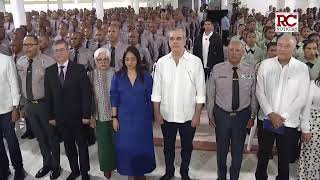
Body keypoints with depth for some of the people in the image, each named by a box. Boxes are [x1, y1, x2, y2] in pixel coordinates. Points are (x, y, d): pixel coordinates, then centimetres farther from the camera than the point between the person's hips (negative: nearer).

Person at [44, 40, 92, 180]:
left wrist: (86, 115, -13)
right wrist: (51, 116, 3)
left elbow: (86, 93, -10)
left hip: (77, 116, -3)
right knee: (68, 146, 15)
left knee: (82, 145, 11)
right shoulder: (49, 71, 3)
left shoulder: (79, 69, -9)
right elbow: (48, 96, 5)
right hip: (61, 117, 3)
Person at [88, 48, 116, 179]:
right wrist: (91, 116, -1)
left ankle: (118, 165, 35)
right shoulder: (91, 76, -1)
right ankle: (107, 168, 33)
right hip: (100, 116, 1)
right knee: (103, 143, 12)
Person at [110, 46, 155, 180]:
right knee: (126, 146, 9)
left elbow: (150, 98, 0)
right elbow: (114, 98, 0)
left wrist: (150, 117, 2)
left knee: (142, 145, 10)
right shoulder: (117, 76, -2)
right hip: (124, 117, 1)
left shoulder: (146, 76, -4)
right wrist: (114, 117, -3)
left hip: (142, 117, 0)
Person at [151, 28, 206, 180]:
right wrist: (157, 113, 0)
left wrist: (197, 115, -7)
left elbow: (200, 91, -7)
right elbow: (156, 91, 0)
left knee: (187, 147, 18)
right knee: (168, 146, 20)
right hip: (166, 115, 2)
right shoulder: (161, 62, -5)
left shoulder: (195, 62, -11)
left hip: (188, 116, -1)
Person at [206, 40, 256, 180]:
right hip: (221, 114, 0)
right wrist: (210, 114, -1)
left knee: (238, 150, 16)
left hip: (242, 115, 1)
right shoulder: (217, 69, -8)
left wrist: (252, 116, 2)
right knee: (221, 149, 16)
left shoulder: (250, 71, -5)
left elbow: (254, 95, 1)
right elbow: (210, 94, -3)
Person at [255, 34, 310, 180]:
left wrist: (283, 117, -11)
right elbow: (260, 92, -2)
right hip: (267, 119, 1)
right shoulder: (265, 64, -2)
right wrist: (271, 113, -11)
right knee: (263, 155, 16)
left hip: (289, 123, -1)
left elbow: (301, 98, -6)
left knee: (285, 158, 13)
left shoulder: (302, 68, -5)